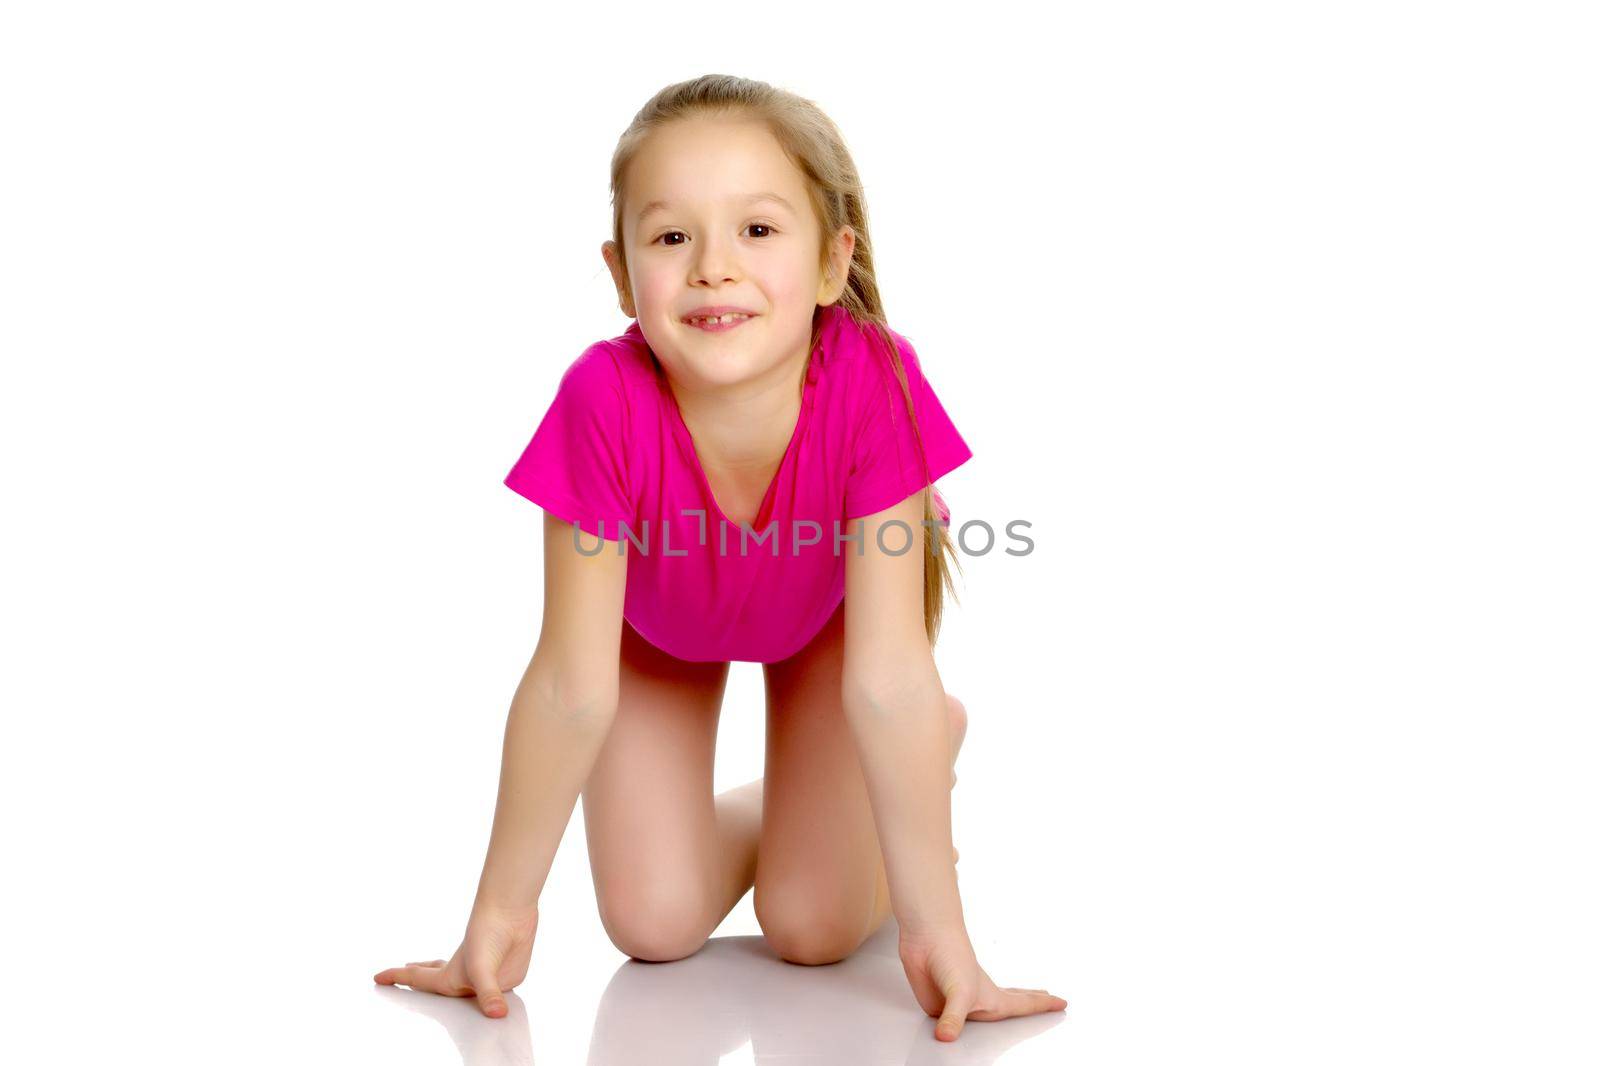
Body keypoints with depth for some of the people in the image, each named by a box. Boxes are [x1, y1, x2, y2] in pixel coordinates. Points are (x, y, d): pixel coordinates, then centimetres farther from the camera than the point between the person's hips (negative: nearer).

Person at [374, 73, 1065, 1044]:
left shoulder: (872, 381, -40)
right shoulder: (606, 401, -39)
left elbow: (887, 678, -36)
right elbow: (573, 687, -31)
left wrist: (938, 929, -34)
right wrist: (503, 911, -25)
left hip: (824, 617, 0)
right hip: (655, 625, 1)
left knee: (815, 927, -5)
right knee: (653, 924, -6)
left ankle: (937, 743, 23)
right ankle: (758, 814, 27)